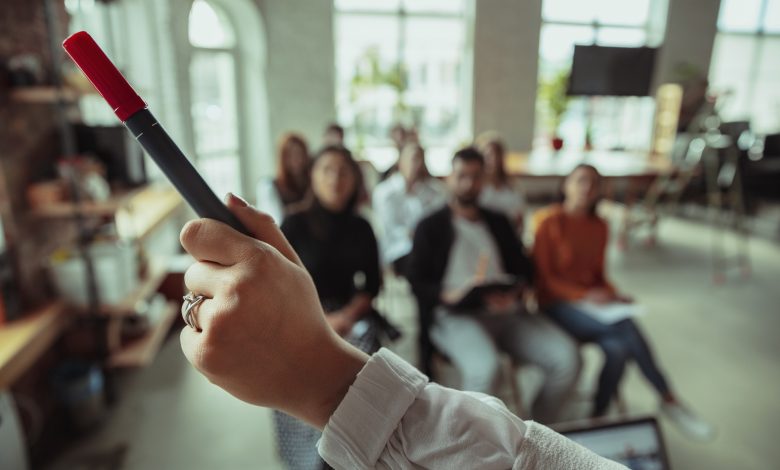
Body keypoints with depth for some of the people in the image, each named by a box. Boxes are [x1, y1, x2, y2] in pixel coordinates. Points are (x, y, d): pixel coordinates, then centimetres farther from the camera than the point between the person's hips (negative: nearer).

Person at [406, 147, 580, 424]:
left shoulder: (499, 223, 22)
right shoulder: (431, 227, 10)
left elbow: (524, 269, 16)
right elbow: (416, 282, 2)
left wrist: (513, 292, -7)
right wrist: (450, 295, -17)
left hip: (506, 311, 5)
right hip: (455, 315, -4)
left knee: (567, 358, -16)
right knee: (483, 367, -35)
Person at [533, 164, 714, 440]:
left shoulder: (599, 227, 9)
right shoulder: (549, 221, -9)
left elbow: (598, 274, 17)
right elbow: (542, 277, -10)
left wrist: (612, 295, -4)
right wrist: (584, 295, -22)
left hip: (591, 302, 6)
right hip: (556, 304, -5)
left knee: (617, 349, -26)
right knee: (626, 327, -27)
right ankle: (669, 400, -8)